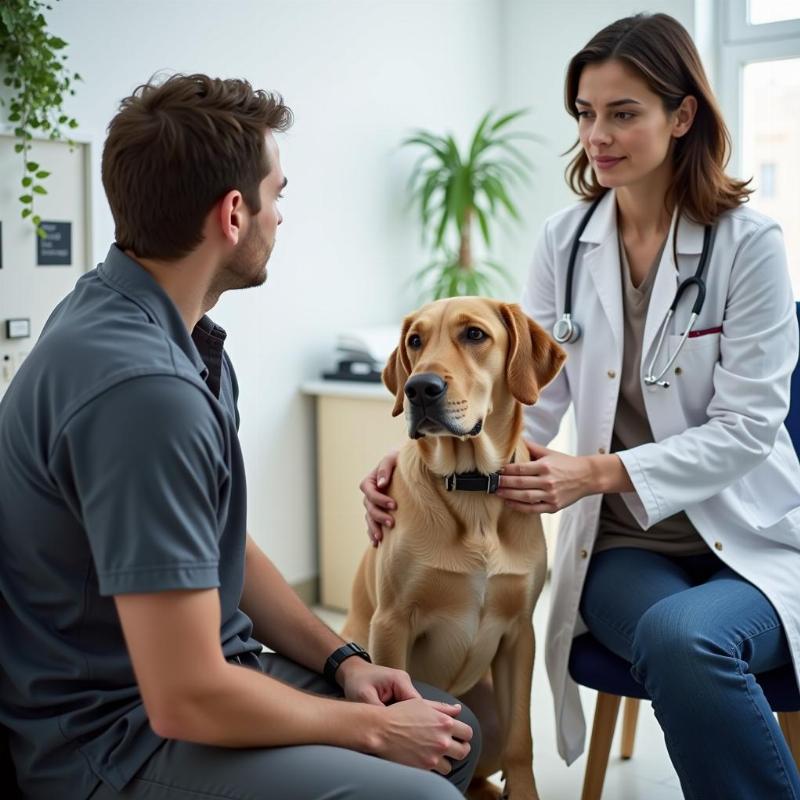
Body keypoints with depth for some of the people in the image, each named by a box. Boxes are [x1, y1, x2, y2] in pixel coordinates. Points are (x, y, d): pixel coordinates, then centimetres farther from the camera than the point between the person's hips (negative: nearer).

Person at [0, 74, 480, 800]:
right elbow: (187, 700, -27)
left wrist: (341, 660, 2)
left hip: (192, 664, 9)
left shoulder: (159, 325, 2)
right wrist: (372, 729, -13)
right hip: (110, 740, -9)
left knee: (455, 728, 13)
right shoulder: (142, 386, -29)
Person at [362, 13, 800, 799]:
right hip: (623, 545, 2)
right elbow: (528, 399, -2)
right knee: (669, 636, -31)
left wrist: (599, 472, -24)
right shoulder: (565, 241, 3)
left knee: (693, 638, -33)